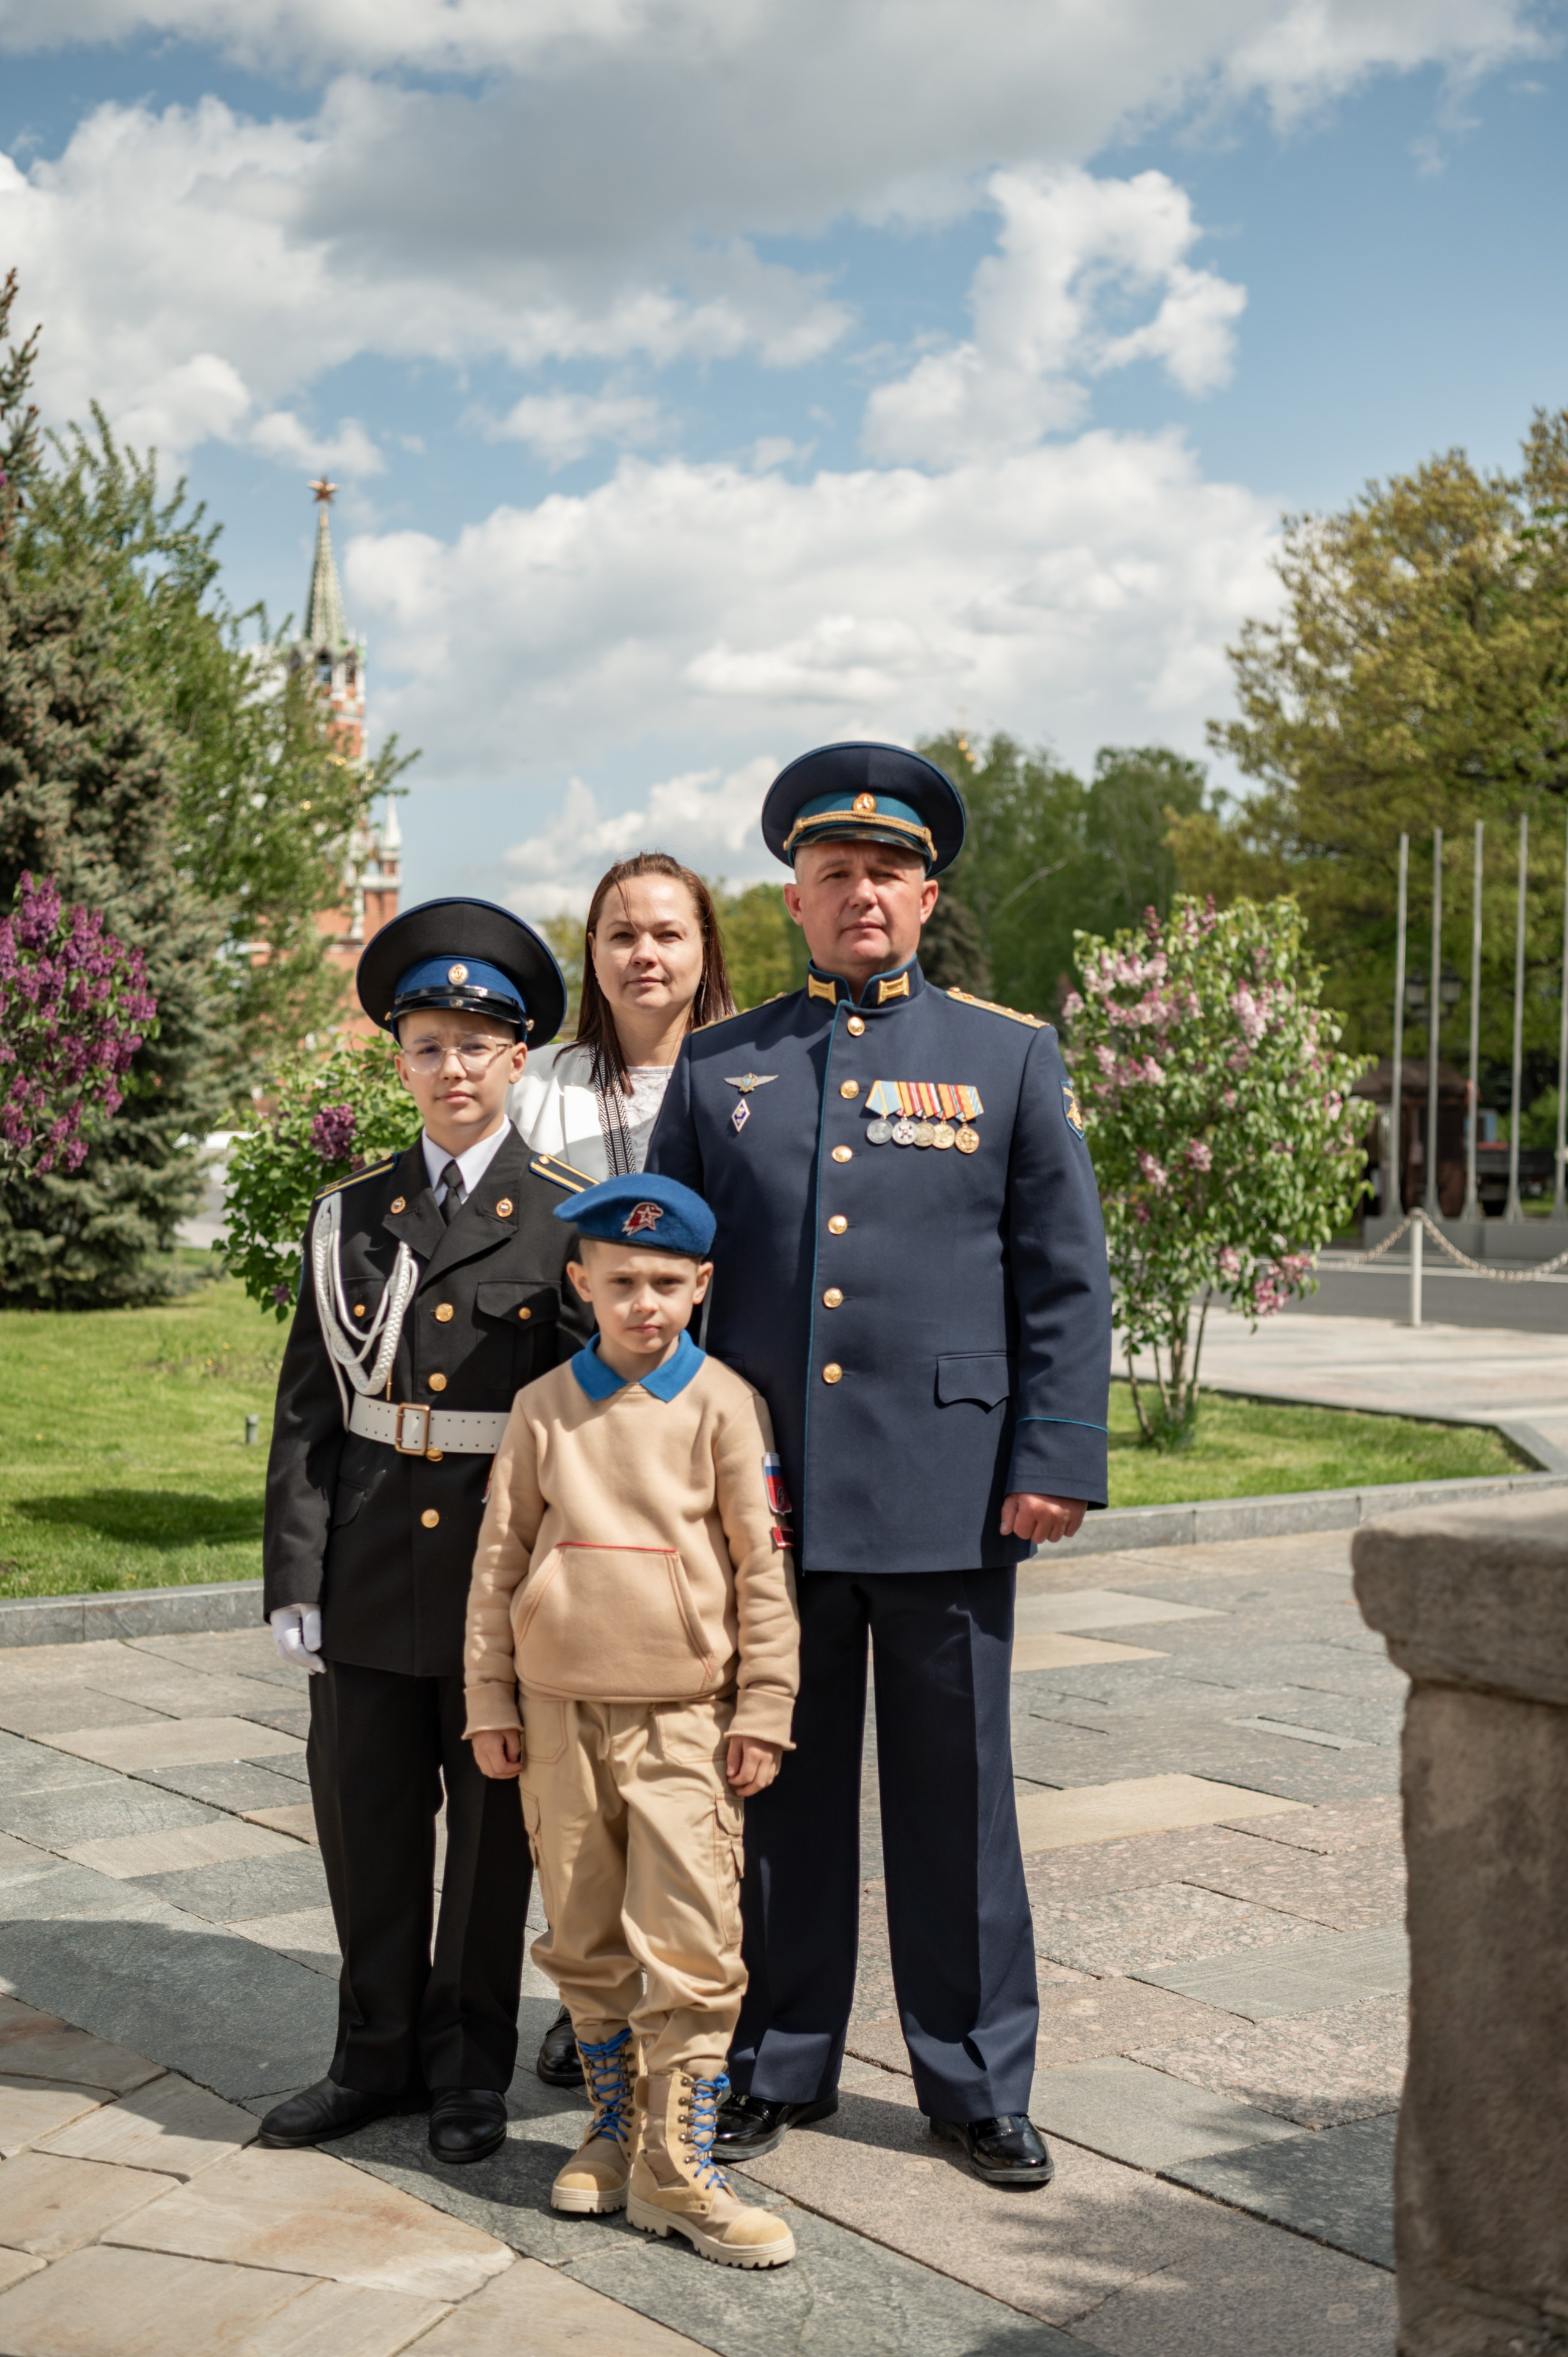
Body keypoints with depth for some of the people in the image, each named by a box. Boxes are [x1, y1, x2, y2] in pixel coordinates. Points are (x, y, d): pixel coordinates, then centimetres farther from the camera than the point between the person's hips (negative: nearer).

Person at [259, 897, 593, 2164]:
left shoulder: (567, 1224, -2)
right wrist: (296, 1576, -1)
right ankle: (379, 2056, 29)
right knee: (369, 1818, 11)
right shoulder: (349, 1219, 6)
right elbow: (308, 1409, 5)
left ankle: (473, 2067, 26)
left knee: (493, 1819, 9)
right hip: (371, 1569, 3)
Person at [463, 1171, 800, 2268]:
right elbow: (500, 1559, 8)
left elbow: (764, 1565, -2)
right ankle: (615, 2129, 29)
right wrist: (490, 1702, 6)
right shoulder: (545, 1407, 4)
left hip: (684, 1716, -3)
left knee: (692, 1946, -5)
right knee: (586, 1942, 12)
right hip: (560, 1713, 3)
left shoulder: (725, 1404, -3)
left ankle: (679, 2167, 5)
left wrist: (764, 1711, -4)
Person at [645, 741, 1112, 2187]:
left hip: (947, 1495, -1)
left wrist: (1058, 1456, -6)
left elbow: (1066, 1280, 2)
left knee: (958, 1794, 8)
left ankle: (979, 2081, 23)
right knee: (777, 1789, 11)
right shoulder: (718, 1066, 9)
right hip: (761, 1492, 1)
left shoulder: (1012, 1056, 5)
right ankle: (777, 2067, 26)